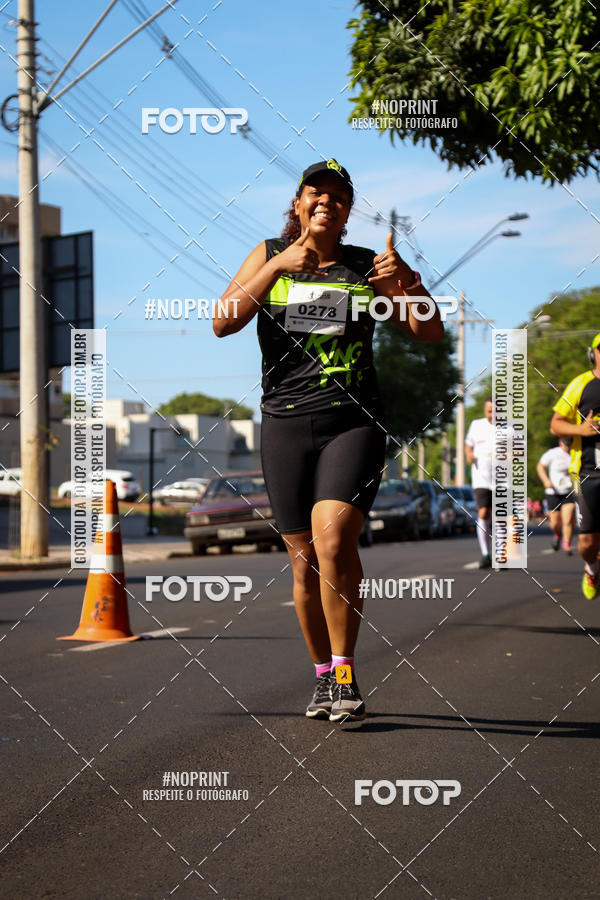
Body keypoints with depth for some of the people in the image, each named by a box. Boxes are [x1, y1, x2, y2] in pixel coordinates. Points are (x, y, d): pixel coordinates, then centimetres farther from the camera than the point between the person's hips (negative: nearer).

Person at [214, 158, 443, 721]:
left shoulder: (366, 267, 9)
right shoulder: (270, 255, 9)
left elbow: (431, 333, 6)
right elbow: (223, 323, -6)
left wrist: (408, 279, -13)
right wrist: (278, 266, -17)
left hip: (353, 421, -1)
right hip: (286, 424, 2)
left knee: (333, 538, -22)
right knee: (304, 561, 5)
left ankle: (346, 674, -11)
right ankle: (324, 676, 23)